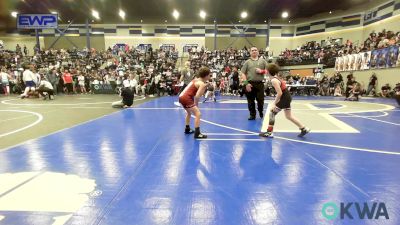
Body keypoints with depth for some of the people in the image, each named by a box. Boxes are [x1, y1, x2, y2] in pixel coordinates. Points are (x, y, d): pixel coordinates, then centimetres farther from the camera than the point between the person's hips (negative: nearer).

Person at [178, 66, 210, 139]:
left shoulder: (196, 80, 16)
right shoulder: (202, 84, -10)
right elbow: (197, 96, -19)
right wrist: (196, 104, -3)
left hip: (182, 96, 10)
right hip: (186, 98, -10)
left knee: (189, 113, 30)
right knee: (198, 114, -7)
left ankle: (187, 129, 42)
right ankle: (197, 133, -7)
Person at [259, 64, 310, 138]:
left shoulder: (274, 80, -19)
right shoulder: (276, 78, 9)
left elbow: (279, 93, -23)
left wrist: (274, 104, -18)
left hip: (284, 98, -9)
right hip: (287, 97, 9)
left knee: (272, 113, -1)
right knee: (289, 116, 19)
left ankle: (269, 132, 4)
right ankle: (304, 129, 25)